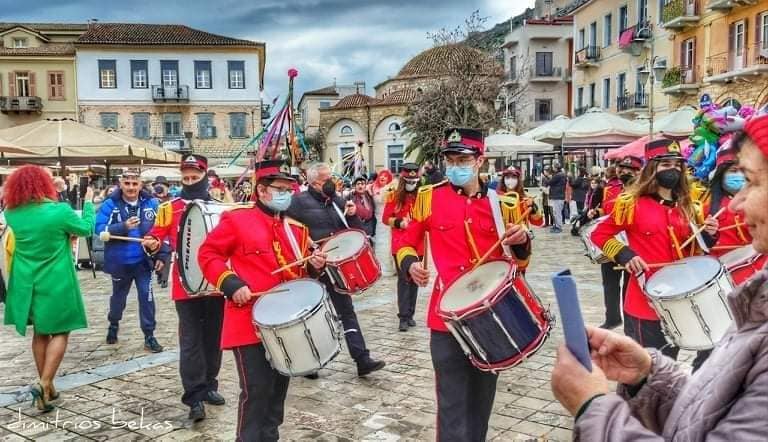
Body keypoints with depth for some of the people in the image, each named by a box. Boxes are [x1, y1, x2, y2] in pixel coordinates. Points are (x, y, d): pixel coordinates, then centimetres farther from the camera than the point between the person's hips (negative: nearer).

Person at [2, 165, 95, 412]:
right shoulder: (59, 211, -17)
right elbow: (86, 228, -1)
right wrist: (89, 203, 12)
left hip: (27, 284, 5)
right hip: (56, 283, -5)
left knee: (40, 333, 17)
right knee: (59, 332, 7)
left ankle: (47, 386, 24)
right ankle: (44, 383, -9)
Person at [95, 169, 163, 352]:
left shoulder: (151, 203, -4)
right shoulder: (110, 204, -10)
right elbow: (99, 229, -17)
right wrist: (123, 226, -29)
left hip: (143, 261, 1)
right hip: (120, 261, 0)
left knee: (146, 296, -1)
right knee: (118, 296, 19)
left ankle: (149, 336, 9)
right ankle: (113, 326, 44)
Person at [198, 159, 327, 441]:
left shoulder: (296, 227, 10)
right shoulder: (236, 219, -7)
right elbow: (208, 254, -5)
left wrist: (315, 266, -5)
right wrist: (230, 284, -16)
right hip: (250, 322, -6)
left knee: (279, 386, 16)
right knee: (256, 391, -5)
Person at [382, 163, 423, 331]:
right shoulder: (394, 196, 0)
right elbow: (385, 218, 2)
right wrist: (399, 222, -15)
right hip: (400, 244, -3)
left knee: (415, 279, 8)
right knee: (404, 279, -6)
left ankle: (410, 314, 19)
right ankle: (403, 316, -2)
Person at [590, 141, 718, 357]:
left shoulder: (689, 208, 9)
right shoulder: (632, 203, -7)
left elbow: (694, 251, 15)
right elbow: (599, 235, -1)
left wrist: (708, 236, -4)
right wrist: (624, 255, -15)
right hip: (645, 302, -5)